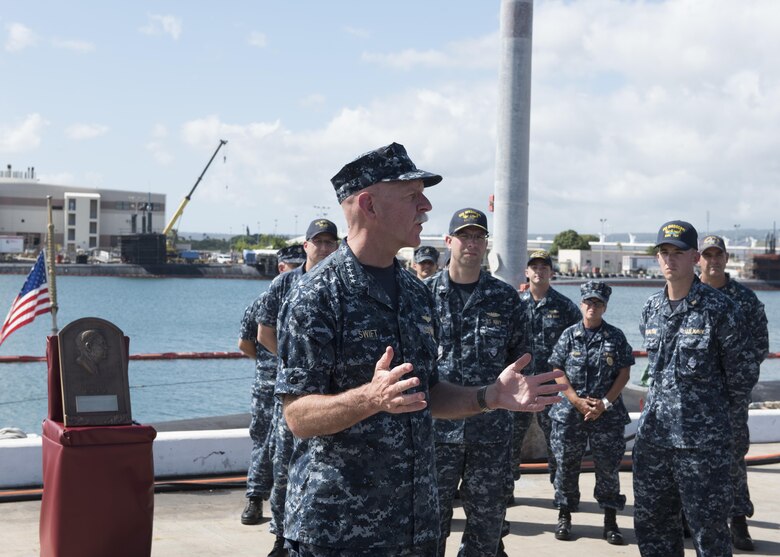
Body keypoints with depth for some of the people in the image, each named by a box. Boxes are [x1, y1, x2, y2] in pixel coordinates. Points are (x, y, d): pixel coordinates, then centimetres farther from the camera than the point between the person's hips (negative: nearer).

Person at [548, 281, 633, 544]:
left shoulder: (616, 337, 2)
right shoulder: (569, 335, 3)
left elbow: (624, 374, 1)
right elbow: (558, 372, 2)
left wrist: (605, 403, -9)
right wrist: (577, 401, -10)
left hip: (607, 414, -1)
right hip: (570, 413, 1)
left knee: (608, 467, 1)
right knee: (566, 465, 6)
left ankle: (610, 520, 10)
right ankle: (564, 516, 18)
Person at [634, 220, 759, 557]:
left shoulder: (719, 309, -9)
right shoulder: (651, 309, 8)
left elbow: (743, 374, -2)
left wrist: (718, 415, 7)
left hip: (703, 442, -6)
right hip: (652, 436, 6)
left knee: (709, 530, 1)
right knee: (651, 526, 13)